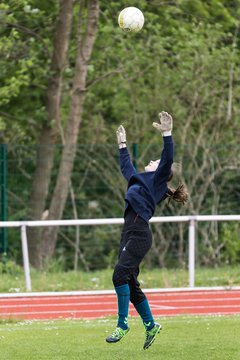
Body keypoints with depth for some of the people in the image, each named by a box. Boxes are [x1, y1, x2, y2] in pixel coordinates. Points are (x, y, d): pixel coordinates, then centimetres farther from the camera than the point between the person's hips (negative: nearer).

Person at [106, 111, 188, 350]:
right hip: (130, 233, 9)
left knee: (120, 274, -19)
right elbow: (127, 168, 46)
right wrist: (122, 145, 52)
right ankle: (150, 325, 17)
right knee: (130, 284, 8)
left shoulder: (158, 180, 6)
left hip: (139, 233, -9)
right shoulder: (142, 180, 28)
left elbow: (167, 159, -11)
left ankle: (122, 325, -18)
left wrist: (167, 133, -18)